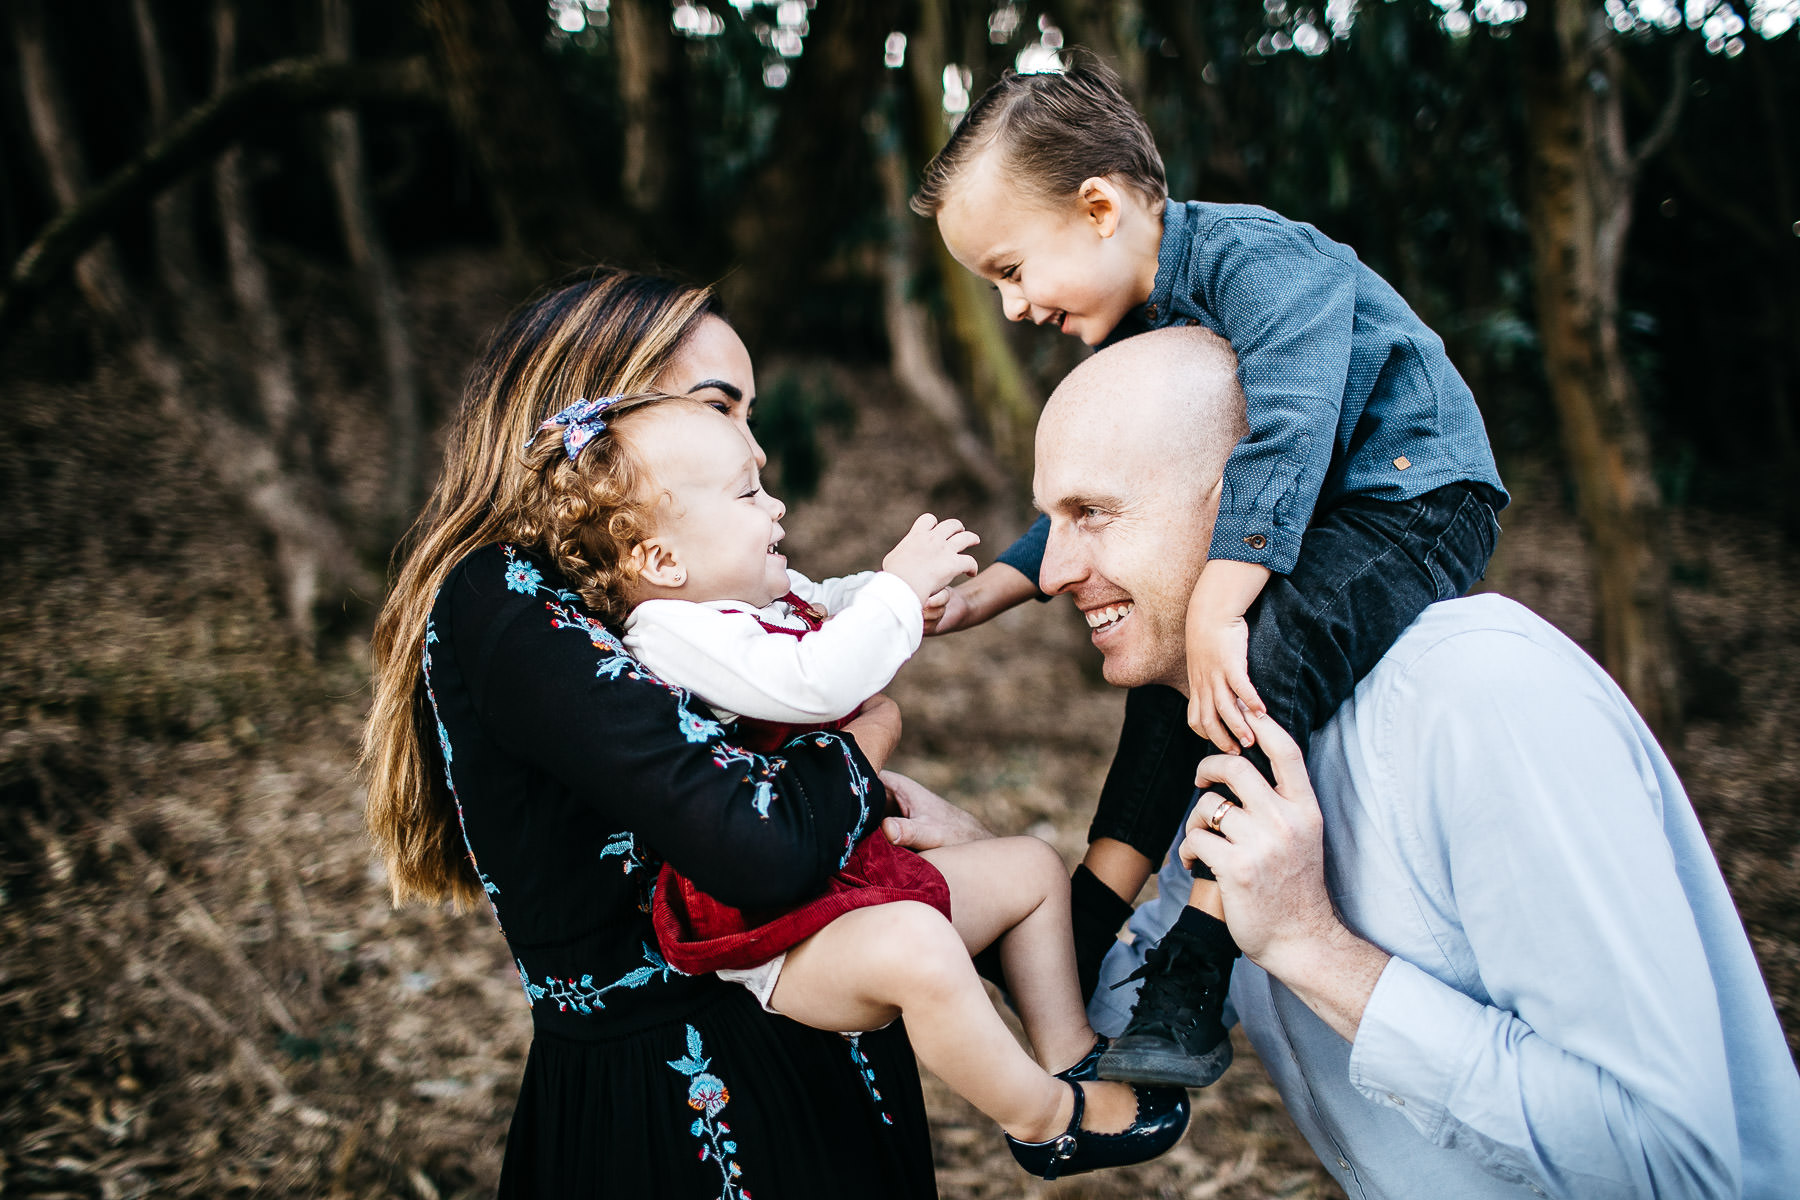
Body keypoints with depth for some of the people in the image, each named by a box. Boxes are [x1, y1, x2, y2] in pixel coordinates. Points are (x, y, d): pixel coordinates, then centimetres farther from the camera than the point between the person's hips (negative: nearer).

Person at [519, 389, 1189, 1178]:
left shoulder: (769, 595, 10)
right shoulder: (672, 632, -21)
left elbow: (834, 608, 34)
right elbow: (814, 682, -35)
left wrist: (907, 578, 15)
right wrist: (899, 585, -25)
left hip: (855, 872, 11)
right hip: (773, 934, -11)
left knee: (1031, 868, 16)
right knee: (914, 947, -38)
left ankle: (1070, 1054, 19)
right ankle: (1044, 1119, -16)